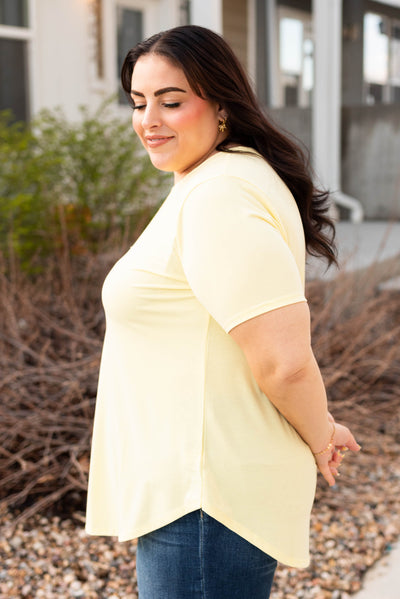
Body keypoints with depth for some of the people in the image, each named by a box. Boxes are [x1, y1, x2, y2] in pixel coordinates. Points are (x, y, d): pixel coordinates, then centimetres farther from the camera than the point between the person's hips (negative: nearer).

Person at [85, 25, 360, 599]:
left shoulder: (216, 200, -22)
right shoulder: (216, 182, 13)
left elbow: (285, 362, -27)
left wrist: (319, 439, -9)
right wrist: (320, 427, 18)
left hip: (204, 500, -11)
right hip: (191, 484, 11)